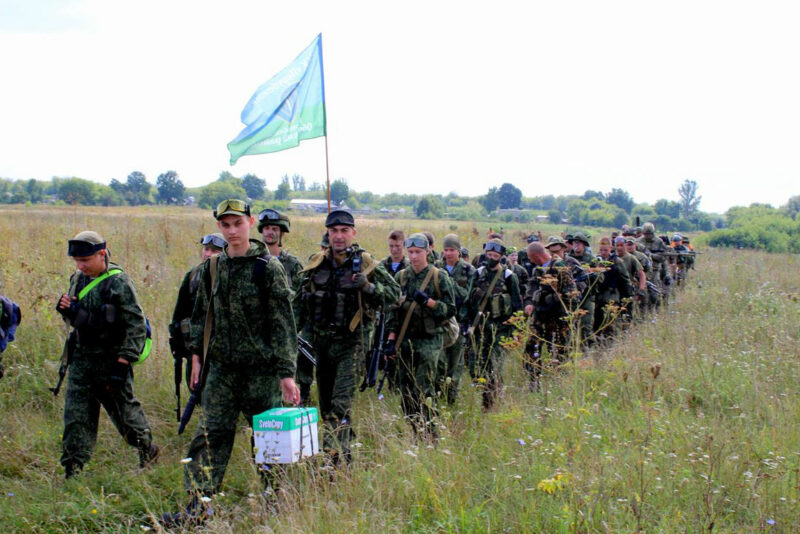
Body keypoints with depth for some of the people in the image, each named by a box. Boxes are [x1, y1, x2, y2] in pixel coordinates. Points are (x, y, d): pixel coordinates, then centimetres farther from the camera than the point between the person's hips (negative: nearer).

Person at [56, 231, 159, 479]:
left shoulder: (118, 282, -13)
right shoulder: (78, 279, 8)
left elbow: (136, 325, -15)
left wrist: (122, 363, -19)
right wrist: (66, 310, -5)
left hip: (111, 360, -6)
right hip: (82, 358, 6)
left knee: (125, 410, 8)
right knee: (76, 414, 2)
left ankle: (148, 449, 31)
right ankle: (72, 470, 8)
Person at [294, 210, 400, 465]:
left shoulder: (365, 263, -5)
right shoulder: (317, 263, 6)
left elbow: (395, 293, -2)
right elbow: (301, 300, 17)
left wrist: (368, 286, -18)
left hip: (350, 342, -5)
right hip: (321, 341, 5)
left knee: (341, 404, -13)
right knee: (325, 403, 12)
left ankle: (338, 460, -14)